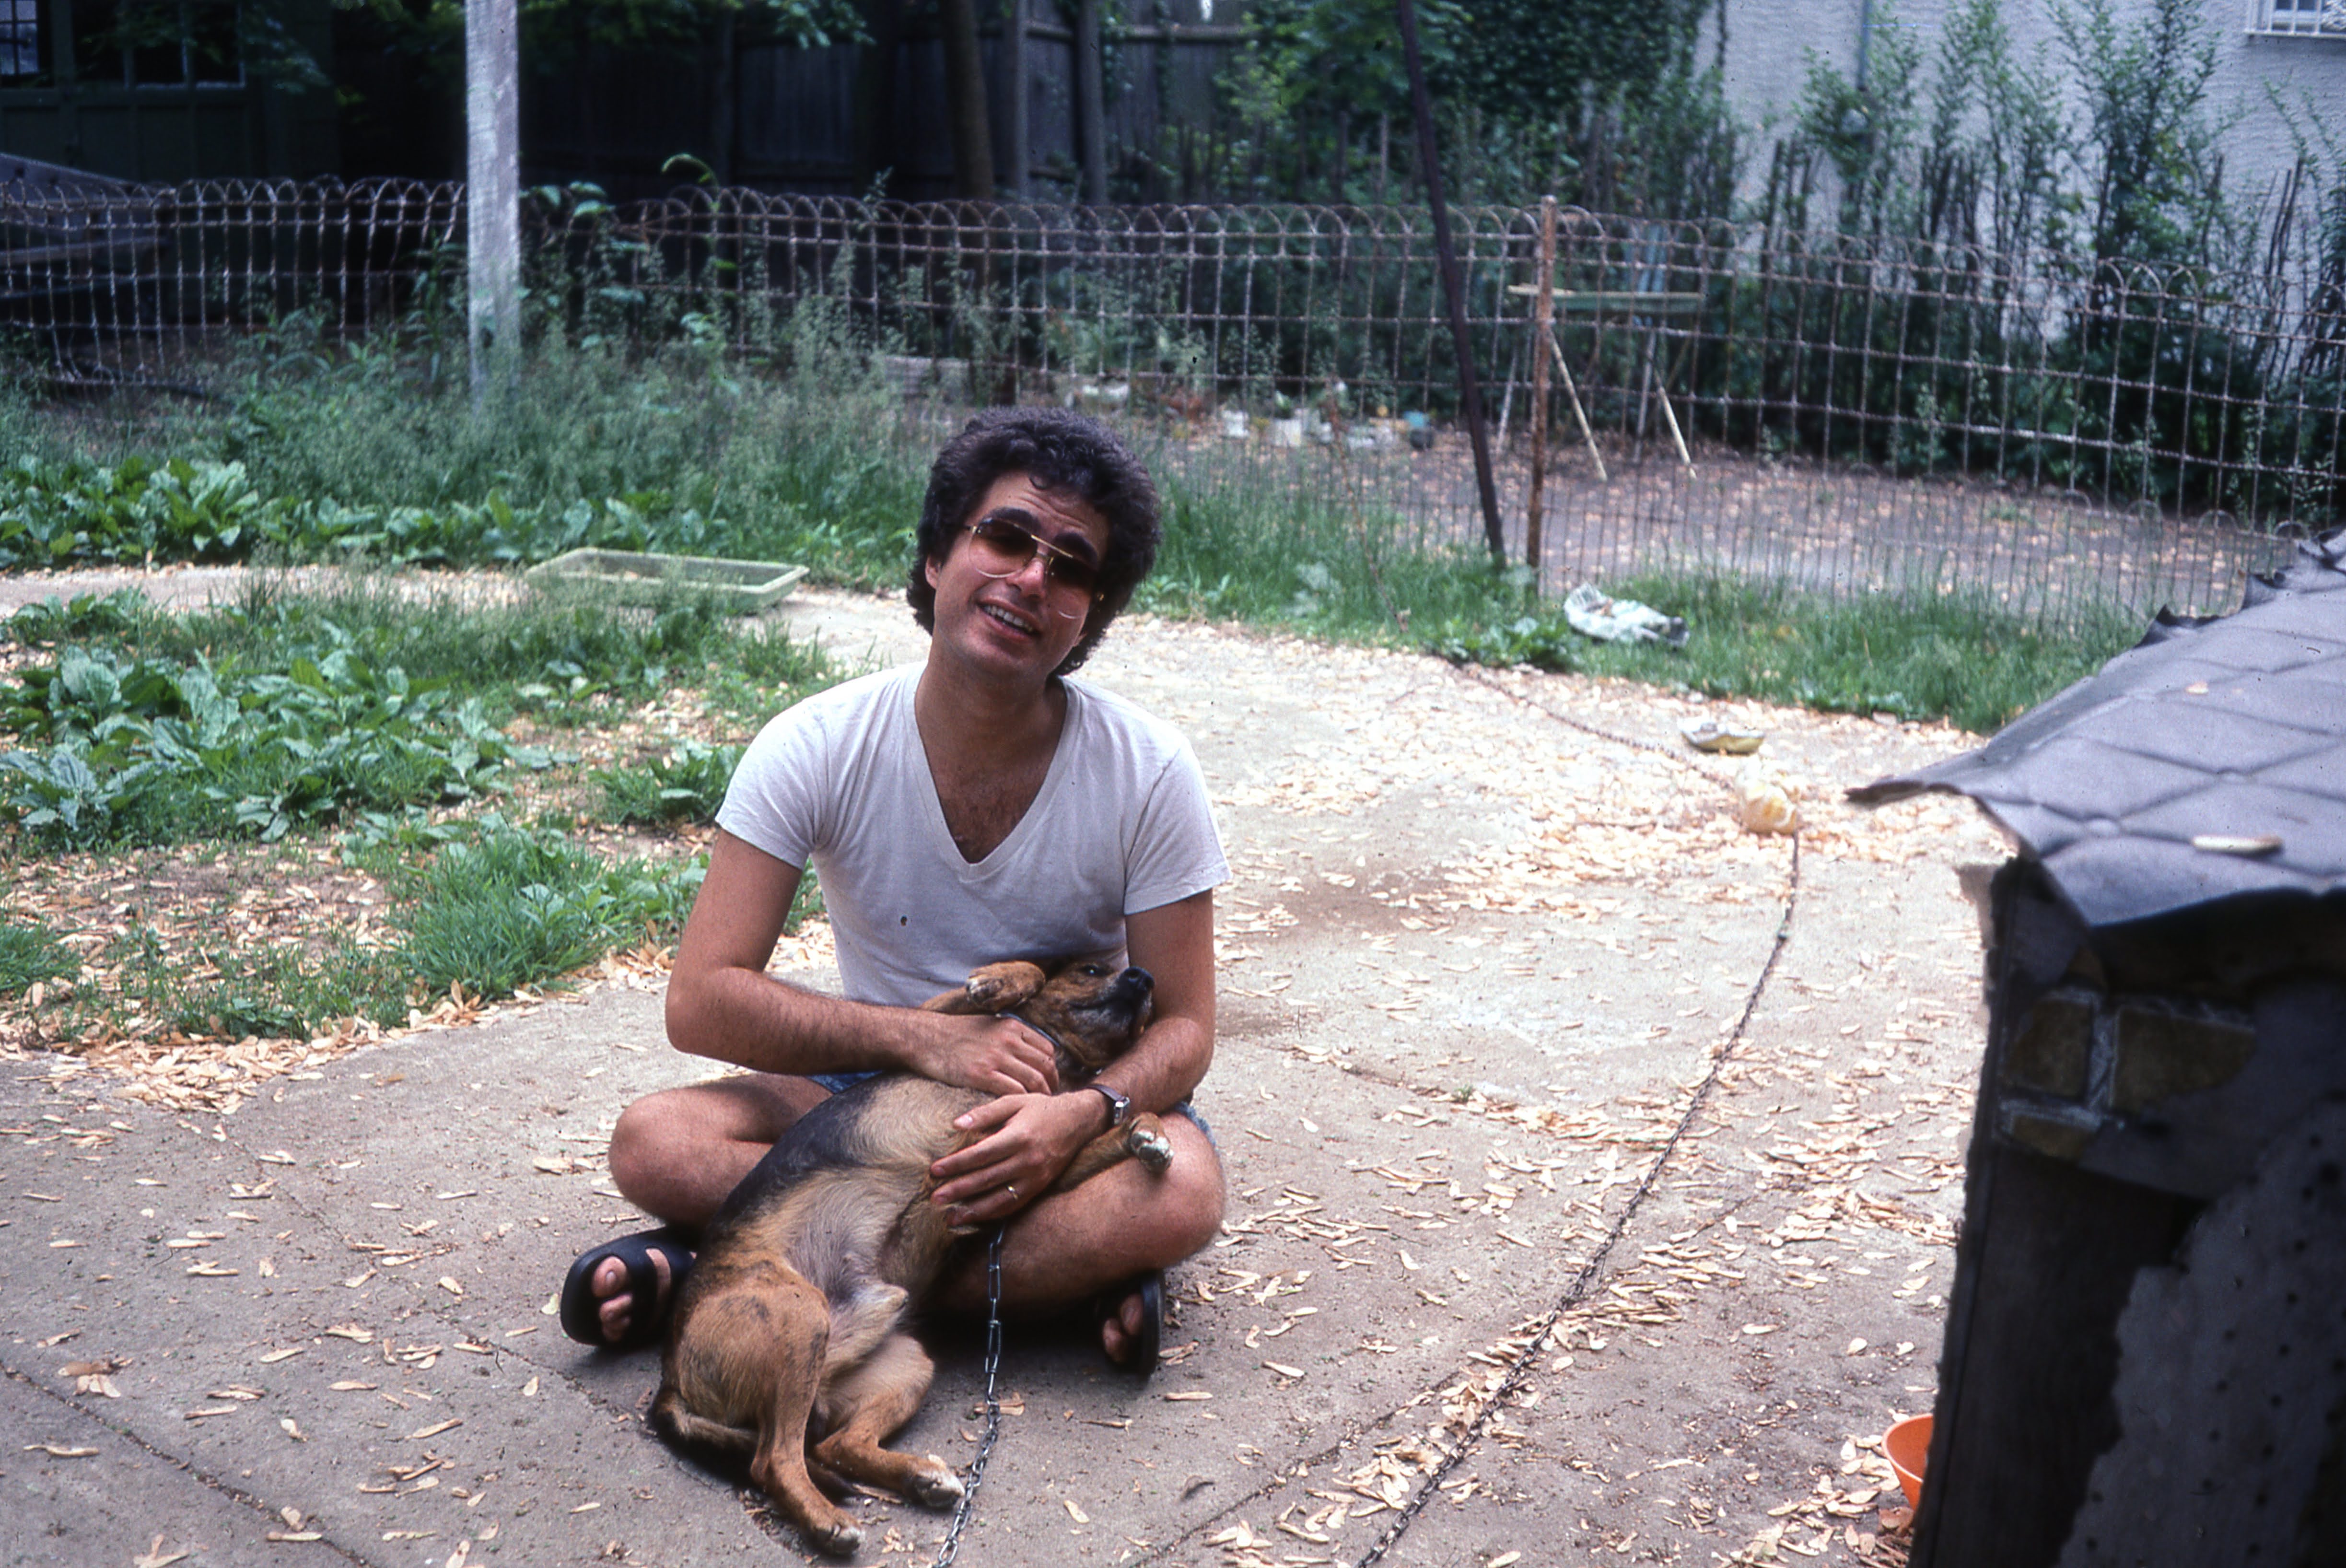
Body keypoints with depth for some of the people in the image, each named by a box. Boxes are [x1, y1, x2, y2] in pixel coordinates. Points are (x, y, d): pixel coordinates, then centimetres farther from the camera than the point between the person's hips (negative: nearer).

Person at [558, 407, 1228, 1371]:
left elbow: (1184, 1025, -10)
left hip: (1077, 1105, 0)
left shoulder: (1149, 774, -14)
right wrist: (924, 1037, -27)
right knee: (653, 1142, -23)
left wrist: (1083, 1112, -32)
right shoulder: (816, 750, -14)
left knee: (1182, 1193, -34)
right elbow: (702, 1000, -16)